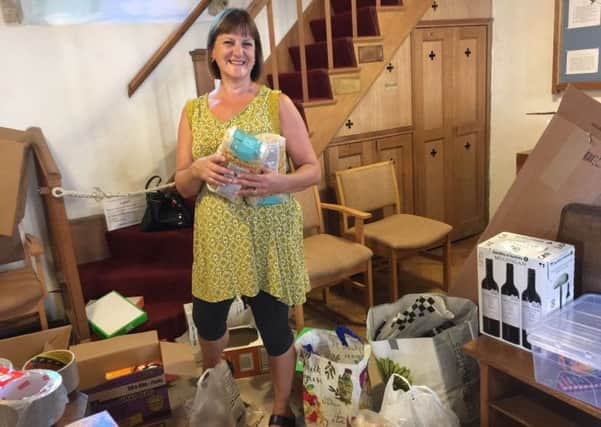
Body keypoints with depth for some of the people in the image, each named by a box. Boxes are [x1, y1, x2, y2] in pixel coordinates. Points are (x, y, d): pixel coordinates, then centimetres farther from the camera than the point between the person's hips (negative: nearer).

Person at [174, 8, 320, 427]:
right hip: (215, 235, 4)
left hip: (267, 234, -3)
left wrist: (277, 182, -24)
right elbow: (182, 186, 6)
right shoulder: (194, 110, 5)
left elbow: (314, 170, -4)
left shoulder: (277, 103, -4)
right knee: (207, 318, 20)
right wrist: (199, 170, -17)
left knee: (275, 327, 8)